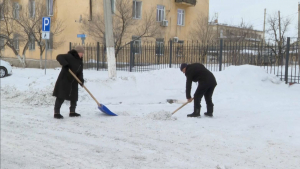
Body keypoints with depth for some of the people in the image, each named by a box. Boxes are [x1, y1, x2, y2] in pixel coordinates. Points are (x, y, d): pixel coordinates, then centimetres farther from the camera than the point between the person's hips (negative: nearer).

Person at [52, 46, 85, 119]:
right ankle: (56, 113, -2)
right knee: (61, 97, -7)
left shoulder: (80, 62, 12)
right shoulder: (69, 56, -12)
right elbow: (59, 57, -22)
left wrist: (81, 80, -10)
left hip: (73, 82, 8)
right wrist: (65, 64, -36)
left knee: (74, 97, 12)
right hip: (64, 80, -8)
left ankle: (72, 112, 25)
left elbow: (80, 72, 9)